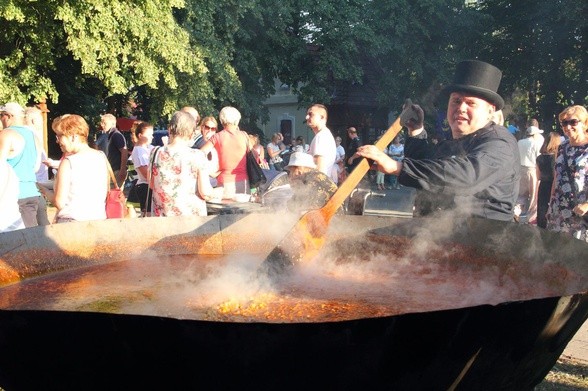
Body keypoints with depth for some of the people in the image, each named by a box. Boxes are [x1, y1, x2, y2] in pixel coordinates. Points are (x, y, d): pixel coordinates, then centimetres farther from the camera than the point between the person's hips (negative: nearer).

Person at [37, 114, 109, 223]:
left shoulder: (68, 162, -12)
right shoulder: (102, 157, 5)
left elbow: (59, 203, -12)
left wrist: (45, 191, 8)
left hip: (72, 221, -6)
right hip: (99, 220, 6)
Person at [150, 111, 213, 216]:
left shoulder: (155, 153, -3)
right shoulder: (197, 156, -13)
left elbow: (151, 185, 10)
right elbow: (206, 193, -12)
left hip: (162, 216, 3)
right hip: (191, 216, -3)